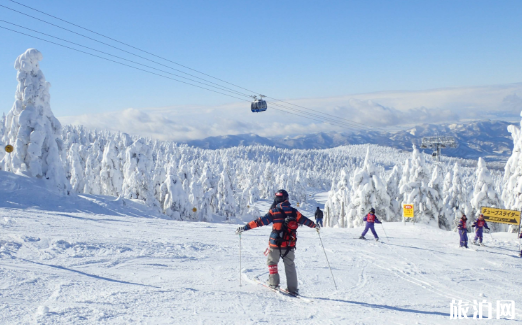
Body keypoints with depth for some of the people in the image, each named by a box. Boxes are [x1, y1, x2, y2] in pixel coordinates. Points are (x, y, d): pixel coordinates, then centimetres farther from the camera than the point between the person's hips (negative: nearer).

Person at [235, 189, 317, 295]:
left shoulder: (274, 212, -9)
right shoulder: (293, 212, 1)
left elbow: (259, 221, -14)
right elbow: (305, 220, 15)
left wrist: (245, 227, -12)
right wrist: (315, 225, 34)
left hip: (275, 244, -3)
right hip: (290, 245, 3)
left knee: (272, 262, 19)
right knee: (290, 265, 15)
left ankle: (274, 283, 15)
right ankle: (293, 289, 13)